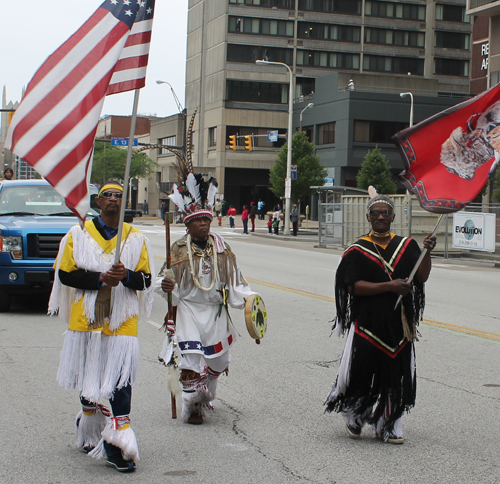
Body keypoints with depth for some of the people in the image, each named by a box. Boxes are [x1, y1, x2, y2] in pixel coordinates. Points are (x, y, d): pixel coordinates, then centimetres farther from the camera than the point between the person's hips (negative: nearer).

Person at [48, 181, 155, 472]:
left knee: (122, 382, -12)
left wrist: (126, 275, -16)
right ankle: (90, 433, 37)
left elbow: (145, 280, 6)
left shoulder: (136, 238, 8)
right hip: (86, 317, 1)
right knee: (88, 380, 13)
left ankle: (118, 445, -10)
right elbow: (65, 274, -1)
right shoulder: (78, 235, 6)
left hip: (122, 320, -1)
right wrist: (100, 278, -14)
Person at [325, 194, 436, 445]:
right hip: (368, 323, -3)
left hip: (399, 324, 3)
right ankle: (354, 417, 24)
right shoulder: (358, 250, -1)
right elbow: (353, 286, -10)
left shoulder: (406, 246, 9)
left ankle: (387, 426, 18)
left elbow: (421, 277, 1)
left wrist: (427, 252, -16)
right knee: (362, 374, -2)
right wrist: (389, 286, -18)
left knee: (396, 376, 4)